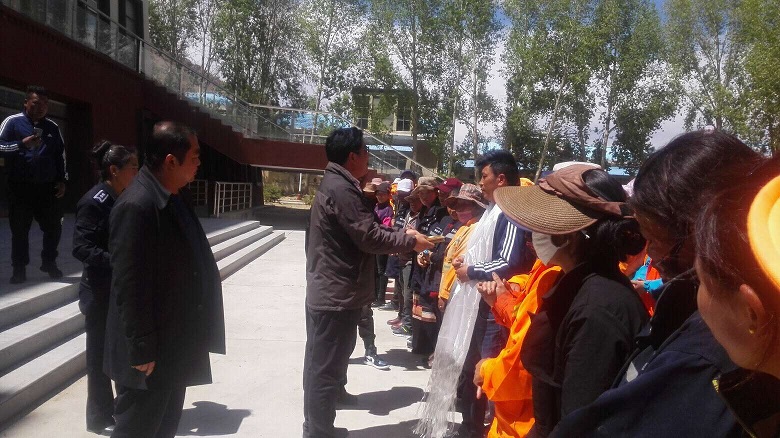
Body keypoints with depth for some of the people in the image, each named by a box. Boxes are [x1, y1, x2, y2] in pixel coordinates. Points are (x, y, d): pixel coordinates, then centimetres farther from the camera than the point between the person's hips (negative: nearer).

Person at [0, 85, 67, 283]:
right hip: (20, 188, -3)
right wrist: (22, 144, -20)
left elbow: (60, 155, 15)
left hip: (47, 187, 3)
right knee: (19, 230, 4)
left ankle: (49, 262, 24)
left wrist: (62, 180, 9)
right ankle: (19, 269, 14)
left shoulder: (52, 127, 10)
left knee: (54, 227, 6)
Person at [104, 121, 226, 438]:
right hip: (149, 352, -9)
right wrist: (141, 351, -19)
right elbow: (129, 286, -23)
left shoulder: (174, 198, 5)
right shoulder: (137, 206, -23)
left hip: (173, 344, 9)